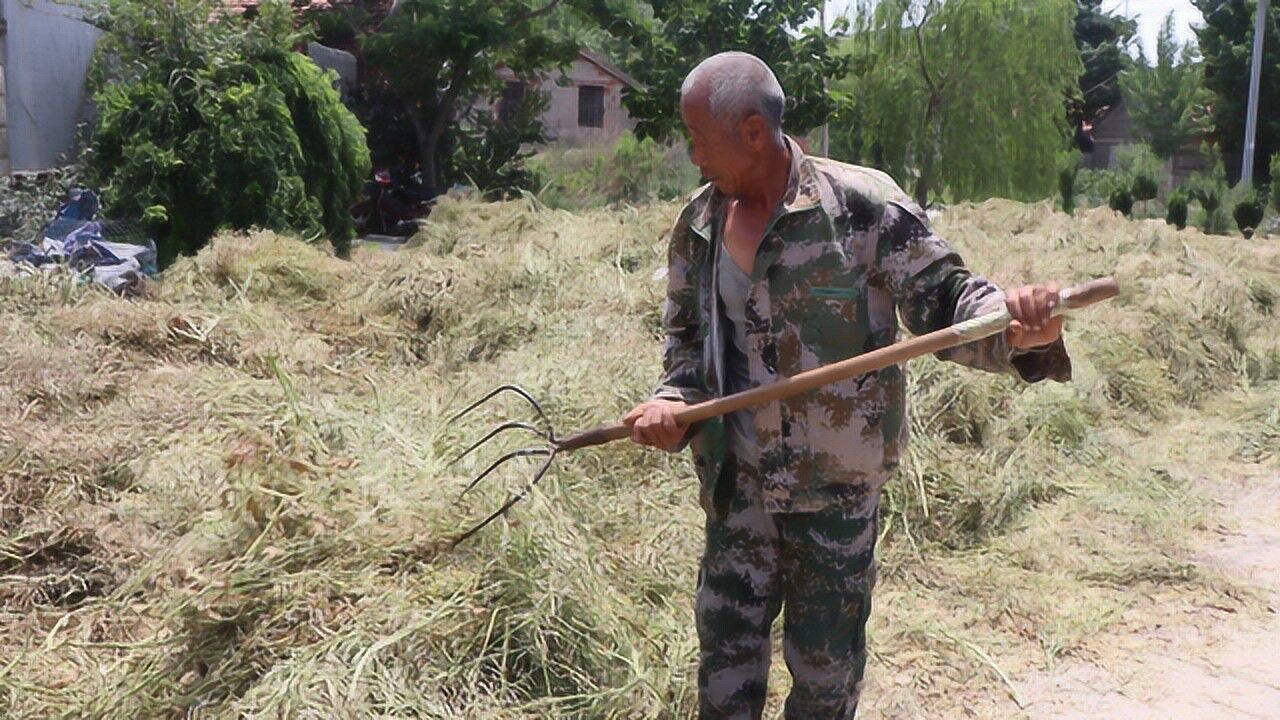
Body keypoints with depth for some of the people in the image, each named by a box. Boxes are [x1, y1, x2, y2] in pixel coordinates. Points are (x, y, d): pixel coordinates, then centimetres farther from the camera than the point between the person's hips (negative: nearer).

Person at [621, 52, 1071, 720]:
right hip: (738, 479, 4)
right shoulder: (698, 224, 2)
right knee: (726, 647, 15)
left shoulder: (863, 203, -15)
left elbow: (944, 300, -12)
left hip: (837, 484, -4)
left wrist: (1016, 329, -33)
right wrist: (676, 401, -6)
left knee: (826, 664, 13)